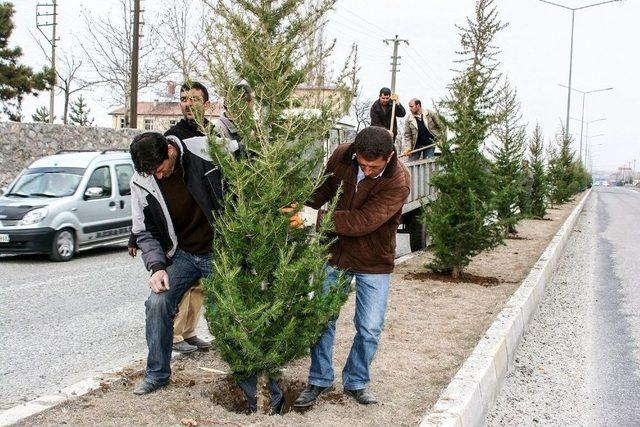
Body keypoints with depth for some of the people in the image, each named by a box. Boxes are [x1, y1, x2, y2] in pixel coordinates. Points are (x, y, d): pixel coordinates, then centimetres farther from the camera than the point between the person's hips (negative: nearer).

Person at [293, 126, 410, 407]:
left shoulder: (398, 181, -27)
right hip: (336, 252, 3)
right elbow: (325, 188, 3)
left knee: (369, 328, 3)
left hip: (374, 262, -3)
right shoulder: (342, 155, -14)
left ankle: (355, 382, 26)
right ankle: (319, 380, 25)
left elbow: (364, 221, -34)